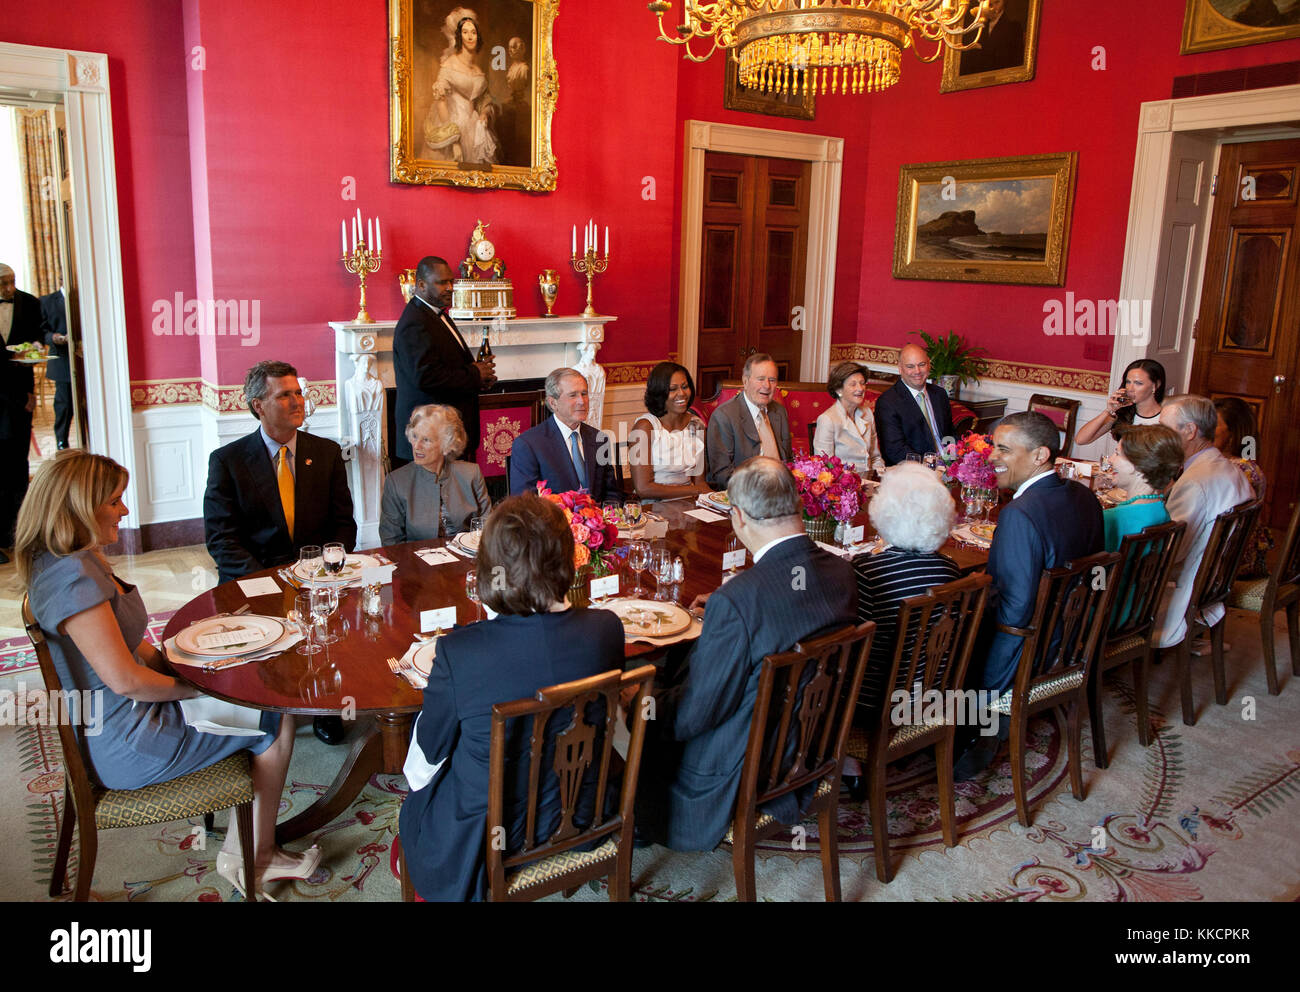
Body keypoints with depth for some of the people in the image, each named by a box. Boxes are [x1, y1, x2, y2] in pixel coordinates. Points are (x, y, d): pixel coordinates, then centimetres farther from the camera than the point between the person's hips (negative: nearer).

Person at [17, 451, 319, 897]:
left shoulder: (80, 561, 8)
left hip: (123, 722, 10)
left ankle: (241, 855, 14)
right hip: (124, 746, -10)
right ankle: (254, 859, 15)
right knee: (276, 719, -2)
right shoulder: (72, 576, -26)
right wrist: (195, 686, -12)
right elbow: (124, 678, -26)